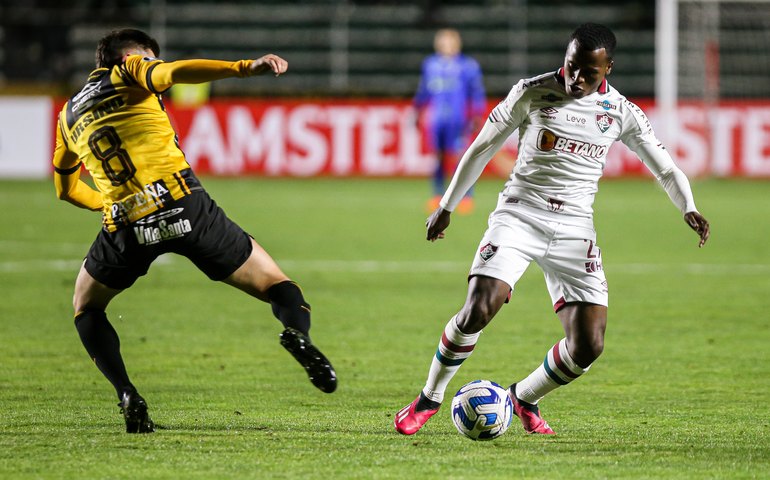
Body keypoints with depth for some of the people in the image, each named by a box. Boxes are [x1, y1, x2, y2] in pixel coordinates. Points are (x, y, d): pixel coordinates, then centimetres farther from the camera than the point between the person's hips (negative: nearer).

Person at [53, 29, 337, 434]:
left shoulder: (70, 113, 25)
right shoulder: (129, 72, 12)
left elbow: (66, 187, 36)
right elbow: (172, 73, -11)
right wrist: (246, 67, -22)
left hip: (127, 227, 3)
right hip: (183, 204, -3)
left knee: (86, 306, 29)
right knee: (274, 285, 6)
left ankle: (127, 395, 7)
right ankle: (296, 329, -30)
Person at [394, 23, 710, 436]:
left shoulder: (621, 113, 2)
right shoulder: (532, 93, -3)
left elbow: (665, 168, 8)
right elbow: (483, 147, 7)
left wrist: (689, 210, -11)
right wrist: (446, 206, 10)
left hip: (574, 231, 2)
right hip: (519, 215, -2)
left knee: (588, 346, -9)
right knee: (477, 312, -23)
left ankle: (524, 398, 21)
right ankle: (429, 399, 0)